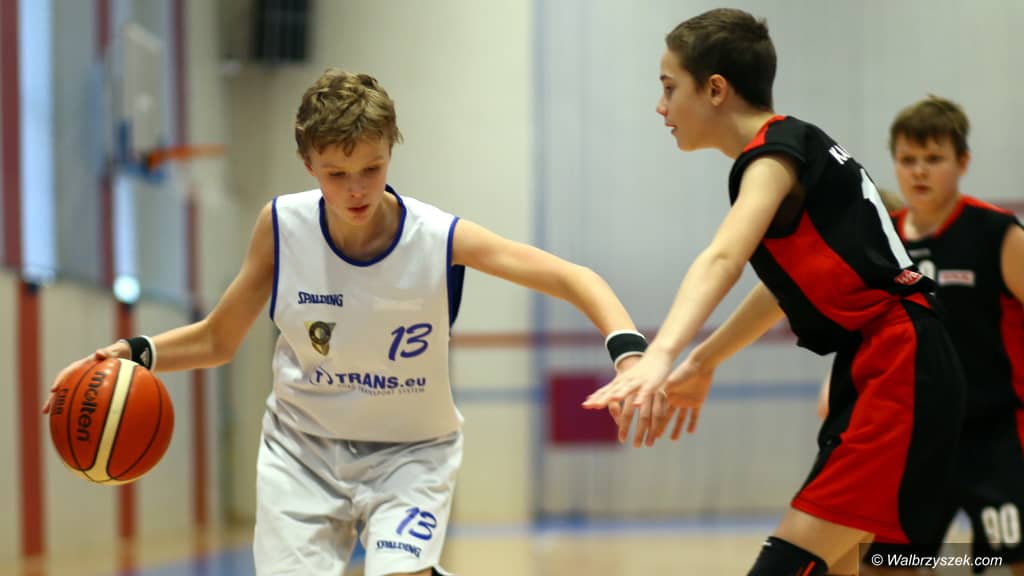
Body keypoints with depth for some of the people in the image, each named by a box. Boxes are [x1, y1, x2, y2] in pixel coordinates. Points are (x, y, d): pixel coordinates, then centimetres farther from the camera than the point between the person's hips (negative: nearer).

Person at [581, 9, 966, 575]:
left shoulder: (777, 152, -11)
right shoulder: (792, 149, 18)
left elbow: (721, 259, -31)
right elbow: (790, 283, 33)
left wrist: (658, 356, -46)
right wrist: (704, 360, 40)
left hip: (901, 376, -10)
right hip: (874, 374, 10)